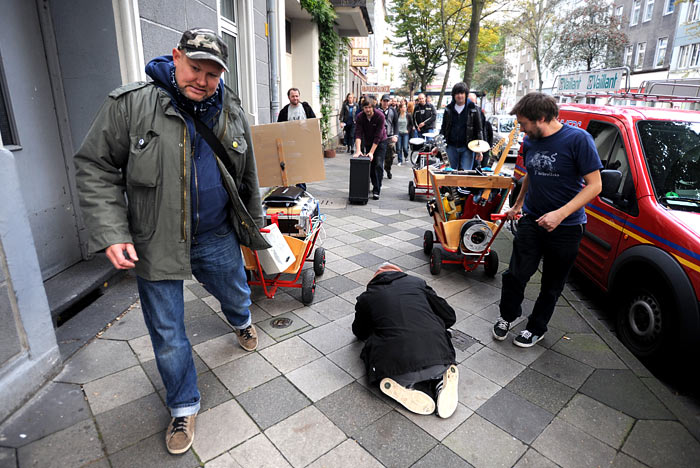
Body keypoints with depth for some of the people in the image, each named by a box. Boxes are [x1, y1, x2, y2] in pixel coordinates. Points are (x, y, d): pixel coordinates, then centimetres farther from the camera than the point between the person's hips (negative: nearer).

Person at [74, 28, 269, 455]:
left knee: (236, 294, 24)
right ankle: (184, 408, 31)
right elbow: (95, 168, -7)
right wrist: (112, 234, -16)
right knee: (167, 332, 8)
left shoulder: (233, 115, 0)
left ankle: (242, 323, 62)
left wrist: (253, 227, 14)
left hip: (217, 238, 3)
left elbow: (248, 180, 9)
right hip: (156, 242, -2)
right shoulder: (130, 104, -10)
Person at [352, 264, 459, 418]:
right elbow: (450, 317, 22)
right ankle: (440, 380, 5)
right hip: (439, 359, 3)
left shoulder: (367, 297, 15)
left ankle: (405, 386, 1)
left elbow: (360, 333, 31)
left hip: (398, 365, -2)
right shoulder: (417, 282, 19)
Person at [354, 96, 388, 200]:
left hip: (381, 141, -3)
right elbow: (358, 134, -25)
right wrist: (358, 150, -38)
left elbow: (377, 136, -27)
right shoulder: (360, 117, -17)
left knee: (378, 164, -14)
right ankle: (375, 185, 26)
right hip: (368, 142, 3)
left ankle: (376, 190, -11)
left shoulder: (380, 116, -25)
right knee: (370, 165, 6)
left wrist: (371, 152, -30)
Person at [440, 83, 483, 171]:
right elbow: (443, 128, 14)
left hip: (467, 147, -3)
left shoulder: (473, 109, 1)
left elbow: (478, 130, 1)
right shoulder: (449, 109, 9)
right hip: (451, 147, 3)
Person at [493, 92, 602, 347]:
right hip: (532, 220, 4)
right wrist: (518, 205, 24)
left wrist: (560, 214, -25)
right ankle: (507, 316, 26)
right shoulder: (530, 142, 3)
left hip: (566, 227, -4)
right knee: (516, 274, 1)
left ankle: (537, 327, 30)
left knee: (552, 284, 11)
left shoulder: (578, 139, -15)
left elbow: (594, 185, -16)